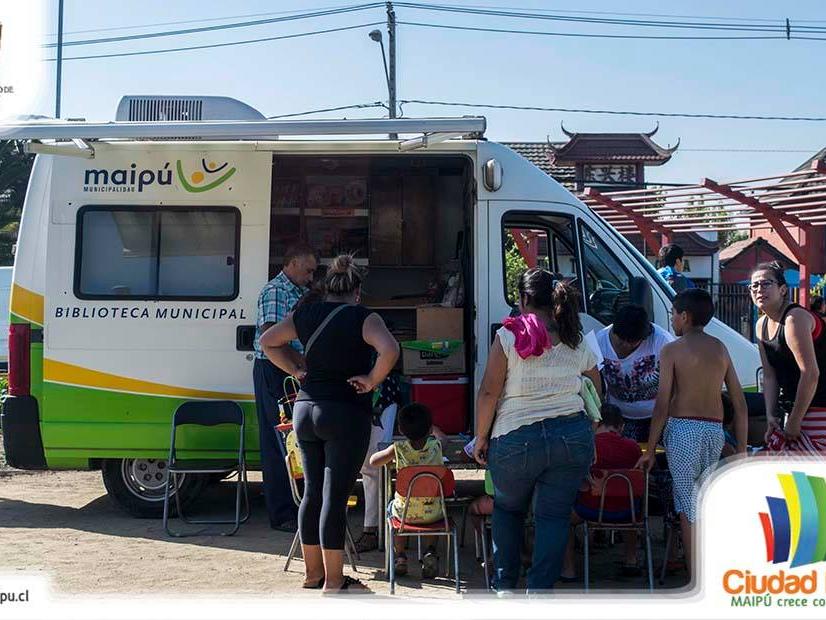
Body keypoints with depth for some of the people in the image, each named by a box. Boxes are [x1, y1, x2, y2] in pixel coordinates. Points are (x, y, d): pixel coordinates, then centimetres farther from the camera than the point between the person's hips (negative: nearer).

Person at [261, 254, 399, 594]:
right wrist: (372, 380, -12)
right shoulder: (363, 318, -9)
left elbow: (268, 341, 17)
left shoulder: (305, 315, 8)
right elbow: (390, 349, -25)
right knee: (335, 497, -2)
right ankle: (333, 581, 5)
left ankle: (313, 572, 25)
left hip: (305, 410, 6)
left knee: (312, 492, 15)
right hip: (346, 413, -6)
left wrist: (296, 370, 14)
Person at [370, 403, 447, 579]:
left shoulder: (398, 448, -13)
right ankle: (430, 552, 16)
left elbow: (373, 461, 1)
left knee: (392, 507, 33)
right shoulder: (436, 444, -9)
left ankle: (400, 556, 26)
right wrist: (432, 428, 35)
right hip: (433, 514, 1)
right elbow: (441, 436, 17)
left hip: (405, 513, 0)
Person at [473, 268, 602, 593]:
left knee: (508, 509, 19)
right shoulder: (577, 343, 7)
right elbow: (596, 393, 20)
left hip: (517, 440, -2)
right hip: (573, 437, 3)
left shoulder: (508, 336, -7)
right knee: (554, 515, 8)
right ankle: (539, 591, 6)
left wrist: (481, 438, 0)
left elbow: (489, 392, -10)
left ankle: (505, 585, 24)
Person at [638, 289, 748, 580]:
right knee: (697, 499, 20)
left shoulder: (672, 350, -3)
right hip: (715, 431, 5)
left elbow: (662, 404, -8)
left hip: (683, 428, -5)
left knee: (689, 509, 0)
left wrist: (650, 450, -3)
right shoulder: (720, 348, 12)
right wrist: (741, 449, 14)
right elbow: (740, 403, 9)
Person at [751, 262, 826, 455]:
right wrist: (771, 415, 0)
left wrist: (795, 421, -18)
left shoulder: (794, 318, -17)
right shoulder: (762, 325, 11)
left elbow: (810, 374, -23)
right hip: (794, 409, 9)